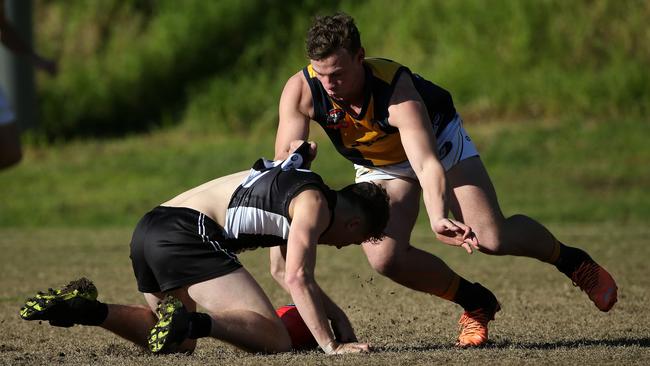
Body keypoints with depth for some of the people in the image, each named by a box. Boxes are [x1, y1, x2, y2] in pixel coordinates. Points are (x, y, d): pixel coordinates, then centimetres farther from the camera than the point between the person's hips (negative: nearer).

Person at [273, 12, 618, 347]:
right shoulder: (300, 90, -30)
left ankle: (571, 260, 16)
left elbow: (428, 163, -50)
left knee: (493, 238, -16)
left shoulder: (395, 88, -40)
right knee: (384, 258, -19)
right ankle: (476, 303, 6)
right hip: (378, 167, 4)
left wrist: (438, 218, -68)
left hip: (438, 140, -3)